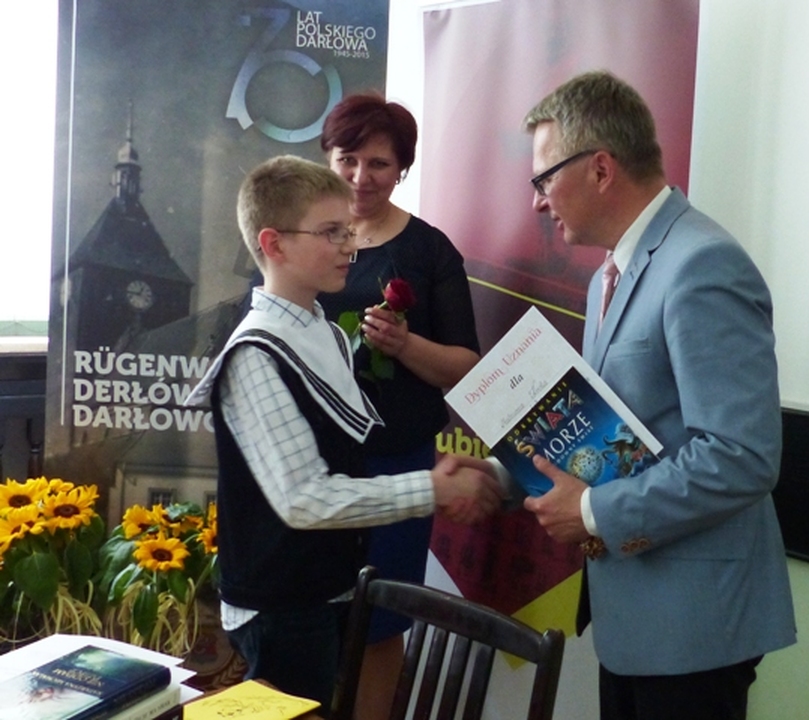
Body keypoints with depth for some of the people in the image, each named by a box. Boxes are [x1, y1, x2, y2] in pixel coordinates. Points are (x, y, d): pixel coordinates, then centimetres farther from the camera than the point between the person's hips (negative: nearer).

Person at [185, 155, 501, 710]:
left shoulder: (329, 336, 5)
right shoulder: (257, 356, -21)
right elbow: (304, 498, -26)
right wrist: (434, 490, -24)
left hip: (334, 592, 8)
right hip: (283, 608, -8)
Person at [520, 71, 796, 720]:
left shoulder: (702, 266, -20)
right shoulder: (619, 272, 11)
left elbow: (740, 458, -27)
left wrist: (596, 513, -19)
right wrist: (514, 466, 1)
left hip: (691, 613, -9)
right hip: (633, 602, 9)